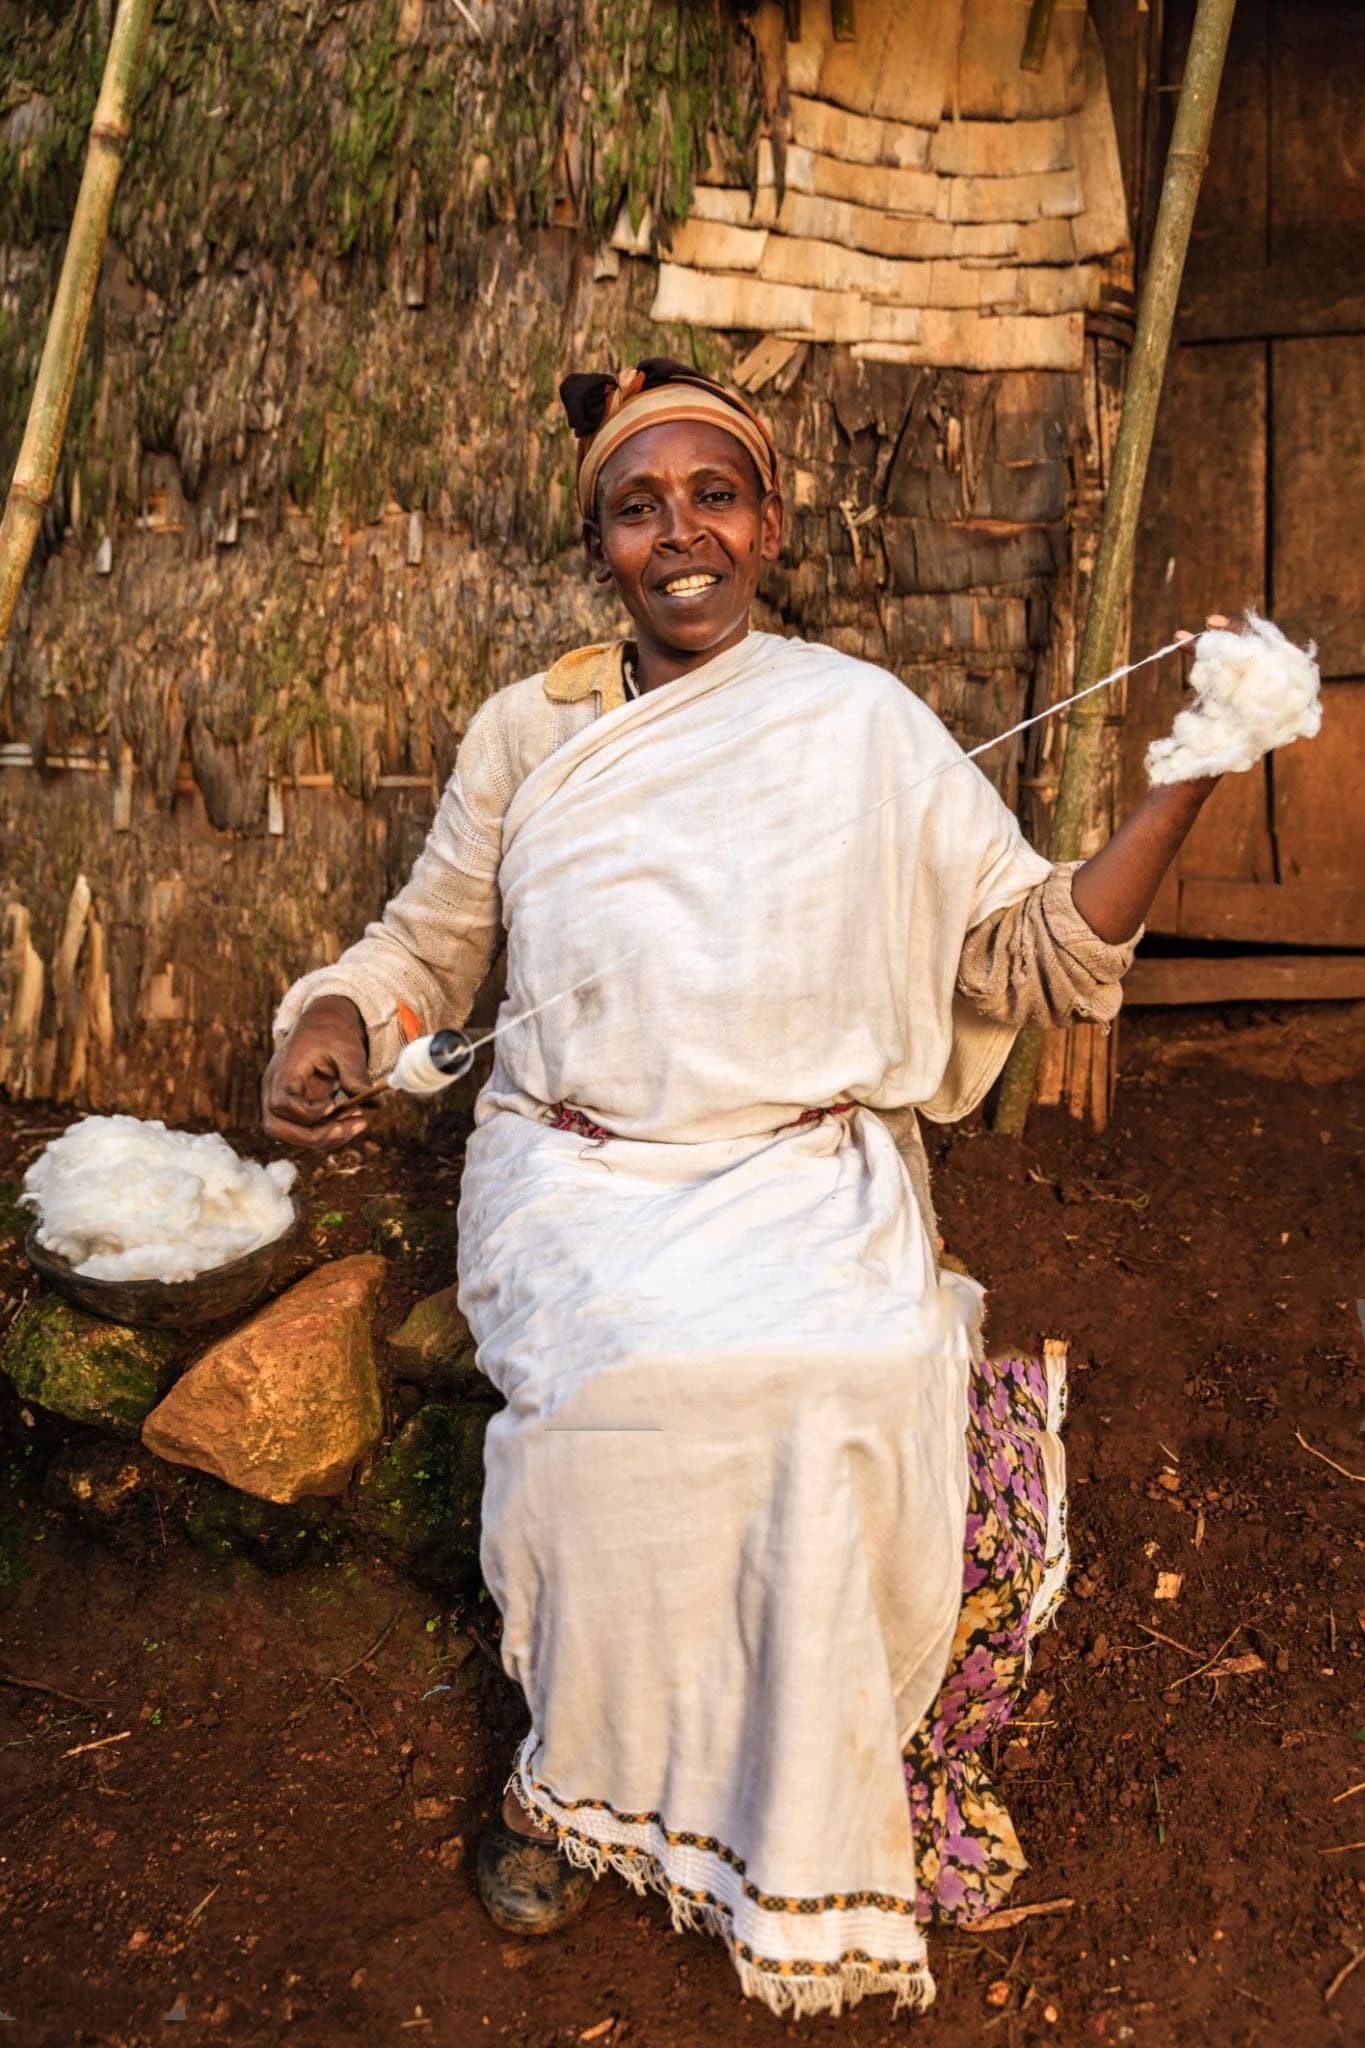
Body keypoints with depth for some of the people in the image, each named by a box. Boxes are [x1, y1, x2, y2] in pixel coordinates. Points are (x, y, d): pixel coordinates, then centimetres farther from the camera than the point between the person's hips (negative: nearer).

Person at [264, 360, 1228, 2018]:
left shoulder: (866, 725, 8)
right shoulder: (526, 732, 11)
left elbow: (1037, 957, 6)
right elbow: (427, 942, 19)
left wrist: (1190, 779, -5)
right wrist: (335, 1019, -3)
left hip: (813, 1178, 0)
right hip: (578, 1178, 1)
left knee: (855, 1379, -28)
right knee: (622, 1373, -29)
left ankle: (805, 1818, 0)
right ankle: (574, 1763, 2)